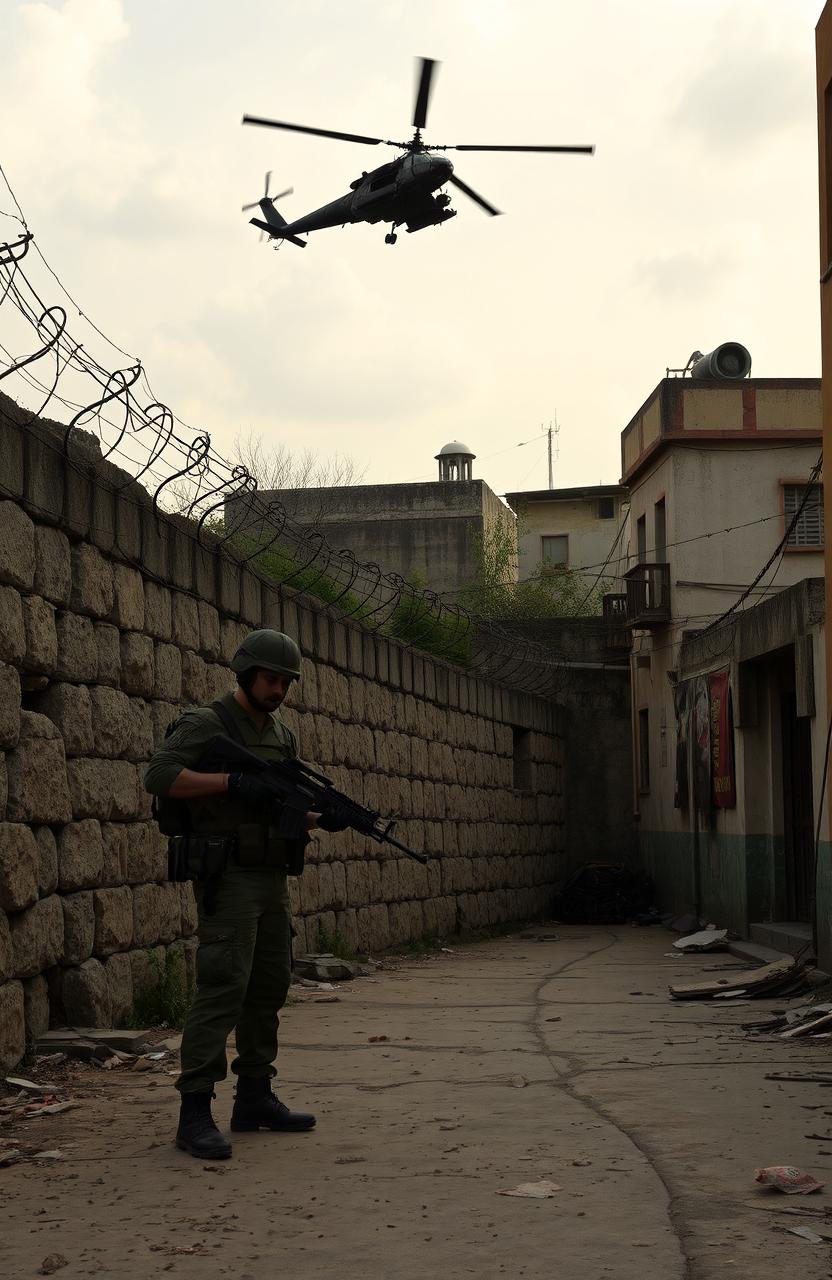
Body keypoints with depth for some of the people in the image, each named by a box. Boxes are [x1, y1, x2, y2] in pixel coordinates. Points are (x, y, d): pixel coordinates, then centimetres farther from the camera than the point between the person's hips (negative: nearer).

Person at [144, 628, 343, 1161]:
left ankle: (255, 1098, 22)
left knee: (270, 989, 12)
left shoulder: (284, 735, 16)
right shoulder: (205, 724, -7)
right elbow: (160, 775, -20)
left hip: (273, 879, 8)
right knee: (222, 989, -14)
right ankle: (195, 1112, -12)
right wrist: (232, 782, -25)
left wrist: (322, 817, -2)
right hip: (227, 879, -8)